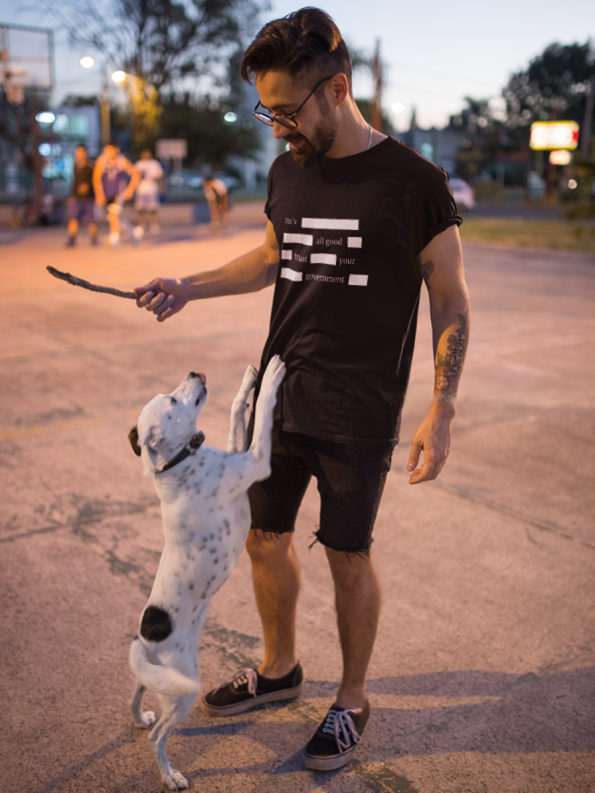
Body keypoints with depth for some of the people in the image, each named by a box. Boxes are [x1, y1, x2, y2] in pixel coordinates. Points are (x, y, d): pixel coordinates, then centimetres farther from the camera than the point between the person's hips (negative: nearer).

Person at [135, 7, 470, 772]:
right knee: (265, 539, 15)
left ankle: (351, 701, 31)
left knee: (348, 557, 7)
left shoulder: (413, 183, -12)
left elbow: (450, 302, -7)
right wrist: (188, 287, 11)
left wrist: (441, 410, -12)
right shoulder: (286, 171, 6)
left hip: (358, 419, -5)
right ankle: (279, 668, 41)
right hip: (278, 395, 6)